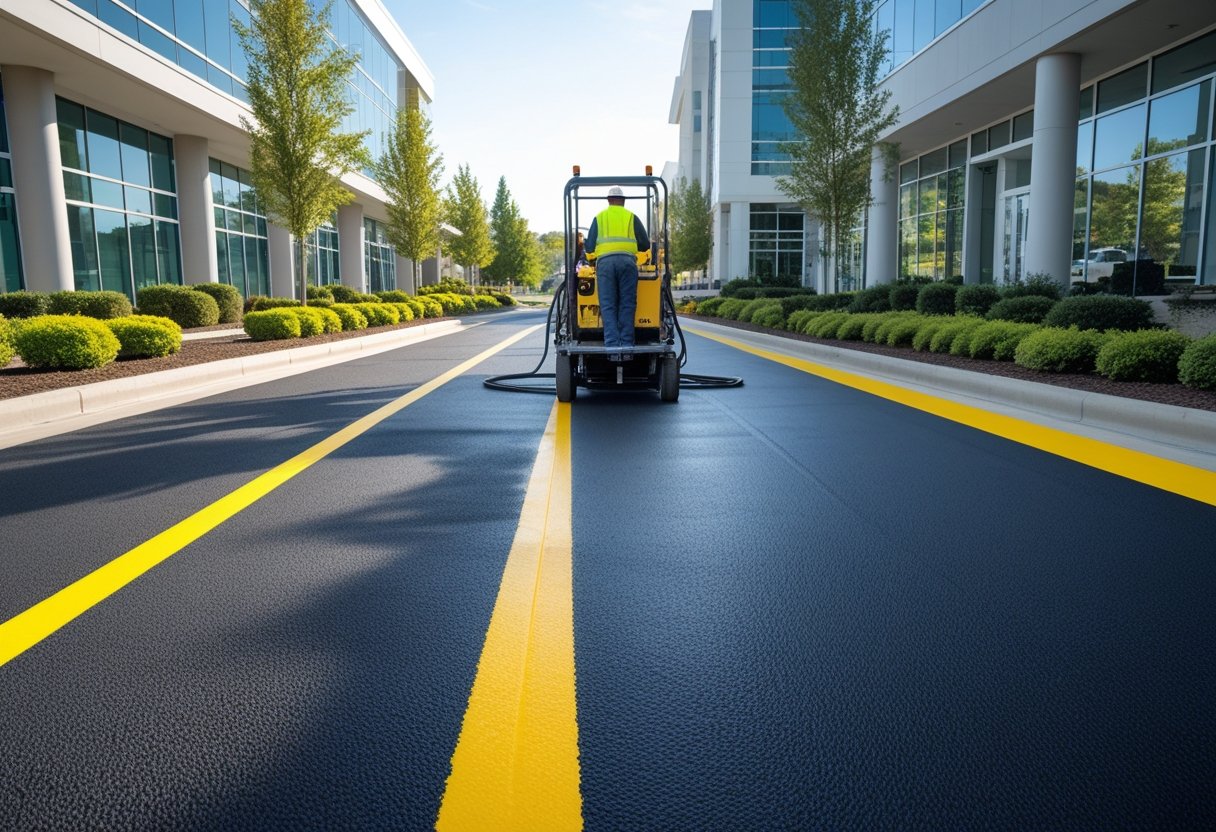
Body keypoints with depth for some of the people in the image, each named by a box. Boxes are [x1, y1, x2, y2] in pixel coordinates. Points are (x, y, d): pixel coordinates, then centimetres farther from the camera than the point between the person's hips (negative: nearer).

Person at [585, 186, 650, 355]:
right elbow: (645, 245, 14)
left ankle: (611, 343, -10)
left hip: (605, 262, 0)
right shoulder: (631, 217, 14)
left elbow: (589, 248, 11)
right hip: (627, 261, 0)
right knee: (627, 304, 2)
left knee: (608, 305, 0)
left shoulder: (599, 218, 16)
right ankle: (626, 342, -3)